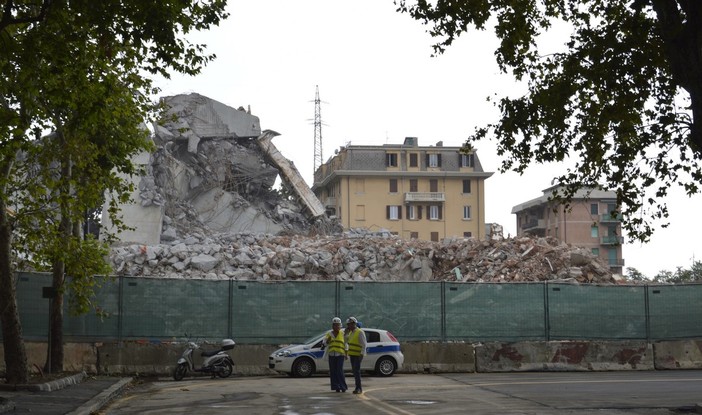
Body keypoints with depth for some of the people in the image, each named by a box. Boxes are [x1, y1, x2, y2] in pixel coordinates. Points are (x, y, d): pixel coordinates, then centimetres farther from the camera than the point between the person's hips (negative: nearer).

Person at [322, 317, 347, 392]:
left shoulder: (343, 334, 6)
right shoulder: (329, 334, 9)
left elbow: (345, 344, 10)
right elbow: (324, 343, 8)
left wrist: (346, 355, 5)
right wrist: (328, 340, -14)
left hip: (340, 355, -2)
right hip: (331, 355, 2)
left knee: (340, 370, -12)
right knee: (333, 371, -1)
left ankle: (343, 386, -6)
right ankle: (336, 387, 4)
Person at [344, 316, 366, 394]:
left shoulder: (360, 332, -13)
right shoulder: (351, 332, 14)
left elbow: (363, 344, -17)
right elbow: (345, 340, 16)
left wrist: (362, 354, -24)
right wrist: (346, 332, 5)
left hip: (358, 355, -9)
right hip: (352, 355, 9)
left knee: (356, 371, -15)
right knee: (355, 371, 8)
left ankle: (358, 388, -16)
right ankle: (358, 388, 11)